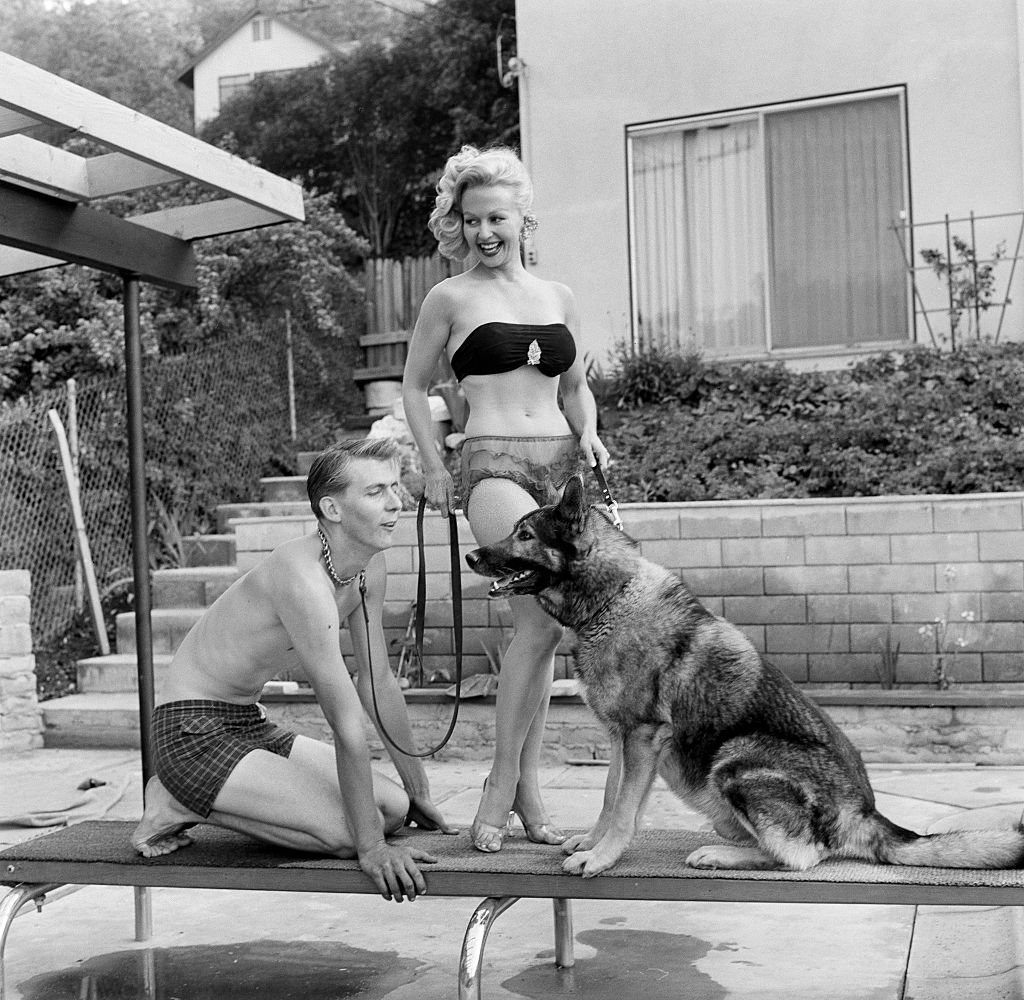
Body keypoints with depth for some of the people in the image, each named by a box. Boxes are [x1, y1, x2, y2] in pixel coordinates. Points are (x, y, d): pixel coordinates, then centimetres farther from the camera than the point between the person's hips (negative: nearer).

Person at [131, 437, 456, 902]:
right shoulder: (304, 579, -27)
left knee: (393, 808, 3)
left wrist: (419, 794, 12)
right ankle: (179, 806, -4)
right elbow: (347, 724, -28)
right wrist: (371, 847, -24)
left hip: (252, 726, 10)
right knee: (343, 833, -21)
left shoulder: (369, 567, 1)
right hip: (192, 731, -10)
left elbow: (380, 686, 10)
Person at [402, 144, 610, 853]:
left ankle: (526, 787, 14)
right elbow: (414, 387, 12)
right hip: (495, 466, -5)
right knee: (542, 618, -22)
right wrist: (434, 467, 3)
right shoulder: (451, 298, 4)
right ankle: (503, 785, -9)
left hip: (563, 466, 5)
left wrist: (589, 434, 6)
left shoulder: (557, 297, 15)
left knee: (539, 626, 5)